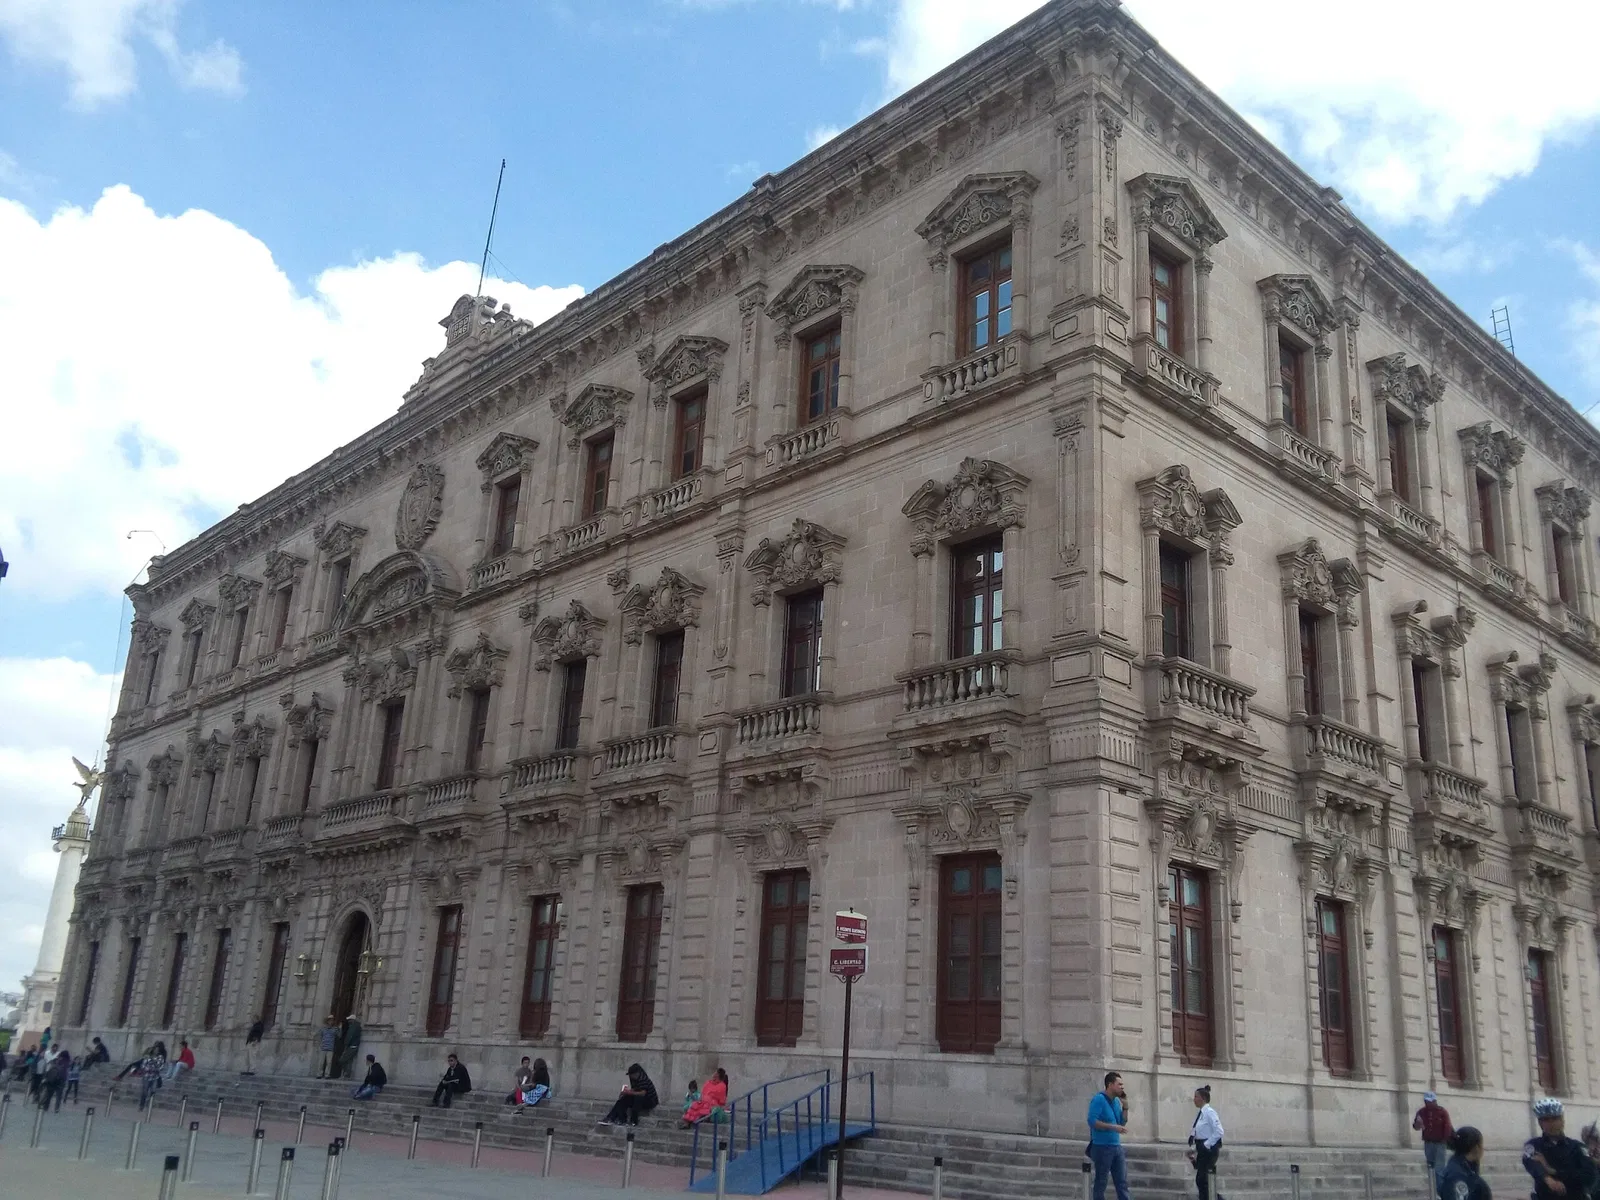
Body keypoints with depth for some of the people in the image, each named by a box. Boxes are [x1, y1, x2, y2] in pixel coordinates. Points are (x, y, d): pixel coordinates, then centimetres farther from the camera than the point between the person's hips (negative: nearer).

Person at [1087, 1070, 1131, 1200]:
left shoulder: (1116, 1101, 12)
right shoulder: (1099, 1099, -11)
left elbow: (1122, 1123, 15)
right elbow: (1092, 1121, -20)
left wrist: (1125, 1105, 3)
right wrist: (1113, 1127, -24)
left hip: (1117, 1147, 8)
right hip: (1102, 1147, -8)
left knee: (1122, 1182, 5)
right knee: (1101, 1183, -1)